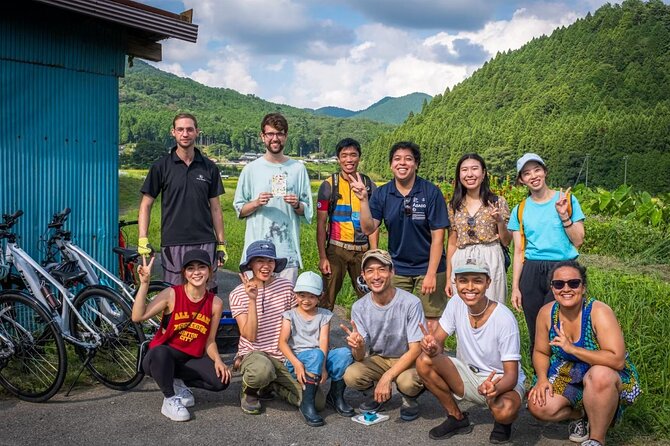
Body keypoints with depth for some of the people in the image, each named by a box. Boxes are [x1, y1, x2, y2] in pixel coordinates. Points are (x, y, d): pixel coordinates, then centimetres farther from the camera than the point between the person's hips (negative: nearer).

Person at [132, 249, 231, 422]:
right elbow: (137, 317, -25)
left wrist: (217, 360, -18)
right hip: (161, 357, -3)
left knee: (222, 380, -21)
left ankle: (178, 383, 7)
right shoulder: (172, 294, -14)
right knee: (160, 352, -39)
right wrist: (144, 283, -30)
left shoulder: (215, 303, -5)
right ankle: (170, 399, -12)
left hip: (191, 358, 3)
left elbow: (210, 341, 0)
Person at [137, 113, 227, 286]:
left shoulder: (209, 167, 7)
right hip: (172, 244, -1)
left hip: (205, 243, 2)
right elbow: (146, 204, 3)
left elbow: (215, 207, 9)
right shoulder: (161, 166, 1)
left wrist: (221, 244, 6)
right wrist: (143, 239, -8)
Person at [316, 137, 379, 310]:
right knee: (328, 299, 0)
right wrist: (322, 257, -6)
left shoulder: (369, 186, 4)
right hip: (336, 249, -2)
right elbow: (321, 224, 0)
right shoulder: (329, 186, -1)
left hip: (362, 250, 2)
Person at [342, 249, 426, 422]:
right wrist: (358, 346, -37)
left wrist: (387, 377, -28)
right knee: (351, 376, -24)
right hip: (378, 359, 3)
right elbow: (360, 357, -12)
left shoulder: (411, 303, -22)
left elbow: (415, 350, -18)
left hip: (408, 360, -3)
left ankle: (410, 400, 3)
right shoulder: (359, 307, -11)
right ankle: (379, 394, 10)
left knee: (407, 382, -35)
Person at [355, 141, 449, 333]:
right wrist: (363, 200, -20)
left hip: (428, 267, -3)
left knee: (431, 324, 3)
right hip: (397, 268, 3)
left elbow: (438, 236, -10)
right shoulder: (382, 194, -1)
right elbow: (368, 229, -8)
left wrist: (431, 274, -12)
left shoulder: (431, 192, -11)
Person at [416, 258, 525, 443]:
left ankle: (502, 422, 4)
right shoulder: (456, 304, -12)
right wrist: (432, 347, -32)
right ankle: (457, 418, 3)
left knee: (505, 411, -37)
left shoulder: (504, 319, -25)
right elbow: (438, 339, -6)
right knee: (424, 362, -20)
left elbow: (511, 375, -22)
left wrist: (494, 388, -45)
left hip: (500, 381, -4)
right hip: (469, 375, 4)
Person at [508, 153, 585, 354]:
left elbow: (578, 241, 2)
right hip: (531, 273, 2)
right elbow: (519, 251, 7)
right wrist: (515, 287, 3)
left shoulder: (567, 200, 3)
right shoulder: (520, 210, 8)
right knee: (535, 335, 7)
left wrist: (564, 216, -11)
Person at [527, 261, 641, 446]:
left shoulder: (599, 312, -23)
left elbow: (617, 360, -31)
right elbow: (541, 352, 2)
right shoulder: (547, 313, -10)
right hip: (568, 375, 4)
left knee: (599, 375, -38)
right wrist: (542, 379, -16)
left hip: (607, 377, -4)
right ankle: (580, 415, 14)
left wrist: (572, 348, -34)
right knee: (538, 406, -19)